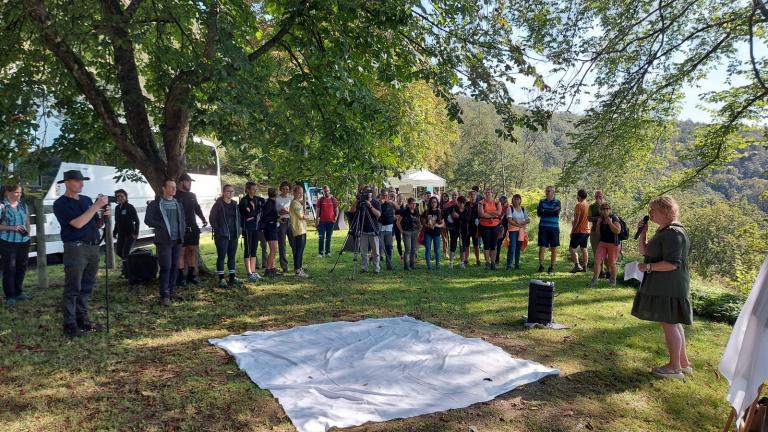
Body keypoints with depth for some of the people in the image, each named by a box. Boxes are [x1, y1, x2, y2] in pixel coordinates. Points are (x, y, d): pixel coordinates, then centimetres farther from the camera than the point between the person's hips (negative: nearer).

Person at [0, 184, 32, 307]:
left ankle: (19, 293, 26)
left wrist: (27, 231, 5)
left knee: (21, 267, 12)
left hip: (24, 241, 5)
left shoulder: (23, 204, 8)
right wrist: (12, 228, -20)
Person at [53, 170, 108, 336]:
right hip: (75, 248, -7)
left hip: (93, 247, 7)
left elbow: (96, 224, 19)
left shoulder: (87, 200, 15)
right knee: (73, 288, -5)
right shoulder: (61, 203, -4)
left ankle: (83, 319, 19)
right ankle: (70, 324, -1)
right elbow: (78, 223, -17)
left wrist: (103, 216, -2)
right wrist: (96, 206, -16)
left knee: (87, 286, 11)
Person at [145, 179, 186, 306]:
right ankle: (164, 295, -2)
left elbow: (183, 219, 23)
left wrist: (182, 231, 8)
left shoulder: (178, 204, 14)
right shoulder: (155, 204, -3)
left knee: (174, 267, 10)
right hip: (164, 240, -5)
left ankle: (172, 291, 20)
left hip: (177, 240, 6)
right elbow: (148, 220, -7)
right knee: (165, 267, -8)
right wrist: (161, 227, -11)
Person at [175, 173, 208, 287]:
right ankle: (180, 277, 4)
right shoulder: (175, 196, -6)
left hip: (193, 228, 6)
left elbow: (197, 208, 22)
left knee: (193, 251, 8)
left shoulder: (192, 195, 13)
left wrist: (203, 219, 7)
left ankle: (192, 274, 18)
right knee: (181, 252, -2)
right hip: (181, 229, -6)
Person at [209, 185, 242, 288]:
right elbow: (211, 218, -8)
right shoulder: (218, 204, -6)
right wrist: (217, 230, -12)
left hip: (234, 235, 6)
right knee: (221, 256, -2)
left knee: (232, 256, 10)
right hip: (222, 235, -6)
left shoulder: (235, 205, 12)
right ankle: (221, 279, 1)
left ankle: (232, 277, 18)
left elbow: (238, 217, 21)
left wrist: (238, 230, 11)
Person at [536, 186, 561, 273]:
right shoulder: (542, 201, 10)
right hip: (543, 227, 1)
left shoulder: (557, 202, 4)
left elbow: (557, 213, -13)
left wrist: (544, 211, -9)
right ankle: (541, 266, 5)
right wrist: (551, 212, -12)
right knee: (542, 247, -4)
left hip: (554, 227, -1)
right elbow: (538, 213, -3)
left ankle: (552, 266, 14)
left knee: (554, 248, 4)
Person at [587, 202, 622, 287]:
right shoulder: (601, 218, 7)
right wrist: (598, 223, -3)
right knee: (597, 261, -6)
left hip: (613, 244, -5)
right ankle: (594, 279, -3)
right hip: (602, 243, 5)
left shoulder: (614, 218, -10)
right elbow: (598, 231, 13)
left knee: (612, 264, 4)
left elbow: (618, 231, -20)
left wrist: (610, 222, -24)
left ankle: (613, 280, 24)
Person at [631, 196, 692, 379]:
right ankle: (683, 363, 27)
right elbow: (644, 251, 17)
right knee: (673, 323, 17)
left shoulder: (673, 233, -19)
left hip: (669, 287, -11)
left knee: (669, 323, -3)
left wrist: (648, 267, -16)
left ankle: (675, 367, 7)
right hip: (662, 286, 11)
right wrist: (643, 232, 6)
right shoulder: (663, 230, 14)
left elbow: (672, 263, -24)